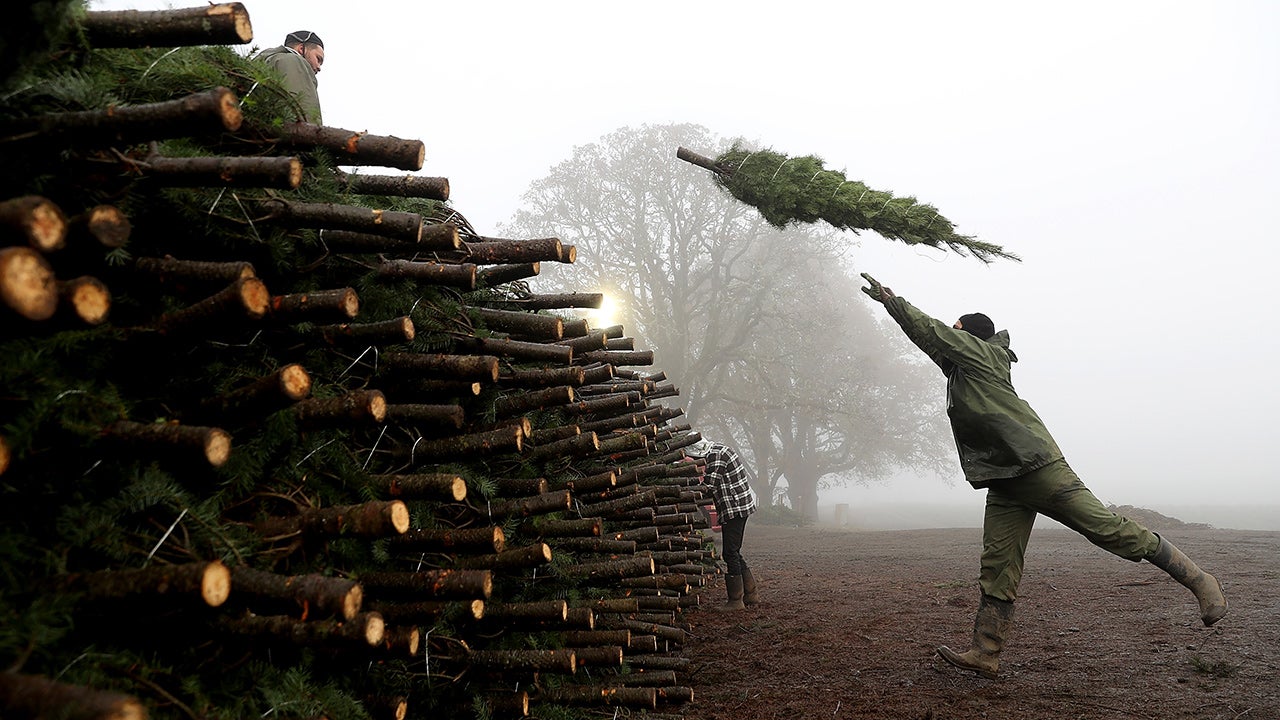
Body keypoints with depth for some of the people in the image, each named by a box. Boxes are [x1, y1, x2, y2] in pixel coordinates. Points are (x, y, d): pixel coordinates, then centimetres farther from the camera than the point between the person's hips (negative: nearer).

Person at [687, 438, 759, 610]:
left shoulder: (715, 455, -16)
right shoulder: (720, 450, 16)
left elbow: (709, 485, -20)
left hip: (735, 508, -10)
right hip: (741, 506, 10)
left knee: (730, 554, -6)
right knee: (734, 553, 16)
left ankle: (735, 601, 0)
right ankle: (751, 593, 22)